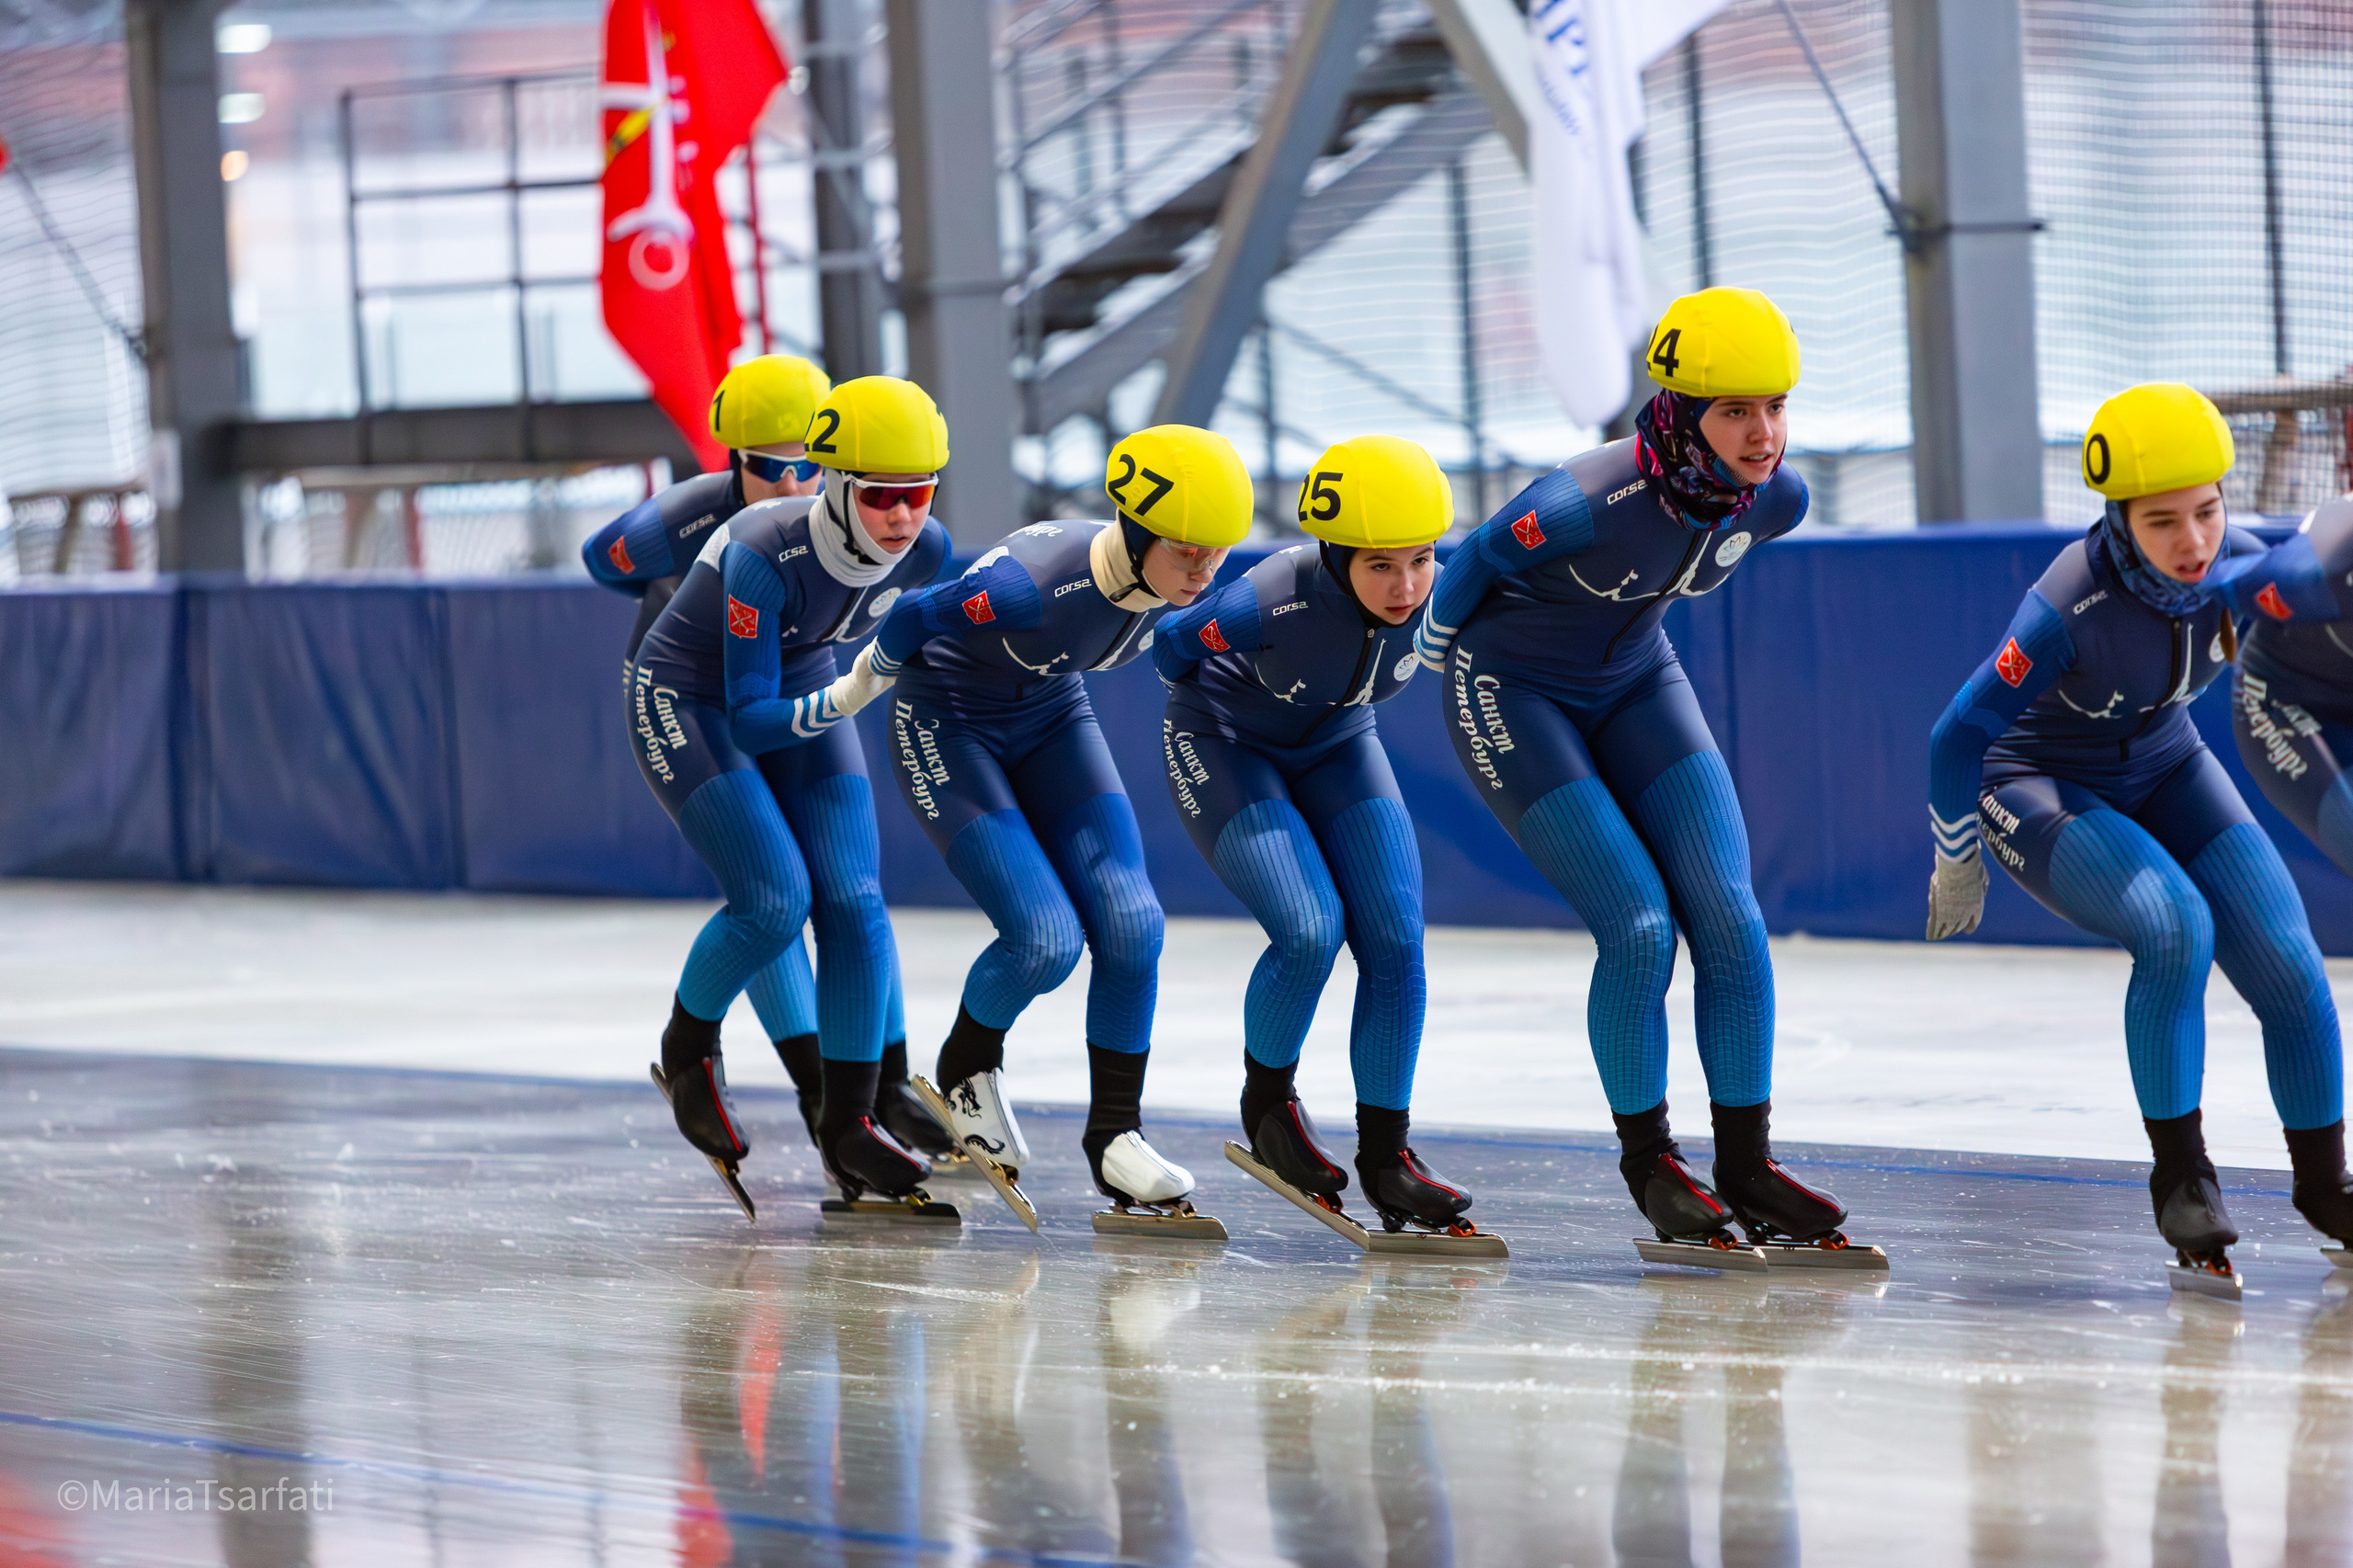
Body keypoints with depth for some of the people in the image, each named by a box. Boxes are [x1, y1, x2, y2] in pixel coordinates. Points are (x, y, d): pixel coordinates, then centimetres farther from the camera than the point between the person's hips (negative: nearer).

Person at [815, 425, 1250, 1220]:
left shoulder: (1174, 582, -19)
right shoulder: (1030, 585, -39)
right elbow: (912, 621, -21)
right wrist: (862, 684, -1)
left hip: (1050, 718, 6)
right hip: (947, 729, -6)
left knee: (1130, 924, -9)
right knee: (1047, 939, -17)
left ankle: (1114, 1134, 5)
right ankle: (968, 1066, 15)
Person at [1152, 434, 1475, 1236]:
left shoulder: (1438, 597, -24)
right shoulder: (1270, 604, -38)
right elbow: (1173, 646, -17)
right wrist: (1225, 702, 1)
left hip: (1336, 750, 5)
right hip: (1222, 746, -5)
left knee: (1396, 941, -9)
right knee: (1310, 931, -21)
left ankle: (1386, 1154, 1)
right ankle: (1267, 1102, 7)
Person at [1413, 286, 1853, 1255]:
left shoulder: (1776, 500, -17)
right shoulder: (1586, 505, -36)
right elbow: (1477, 561, -15)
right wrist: (1435, 650, 4)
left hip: (1635, 684, 6)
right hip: (1513, 695, -6)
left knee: (1729, 920, -7)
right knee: (1639, 929, -14)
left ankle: (1745, 1165, 3)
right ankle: (1648, 1163, 5)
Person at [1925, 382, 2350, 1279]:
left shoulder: (2244, 569, -19)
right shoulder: (2069, 607, -34)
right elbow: (1958, 739, -24)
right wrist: (1958, 863, -11)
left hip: (2166, 774, 5)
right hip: (2040, 791, -5)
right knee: (2174, 932, -29)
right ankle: (2179, 1175, -13)